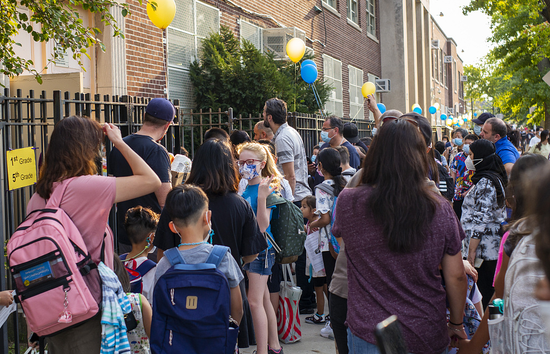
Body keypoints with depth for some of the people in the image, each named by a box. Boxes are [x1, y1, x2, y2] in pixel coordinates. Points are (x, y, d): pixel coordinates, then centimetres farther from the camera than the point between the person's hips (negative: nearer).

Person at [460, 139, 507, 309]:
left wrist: (472, 250, -19)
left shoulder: (485, 183, -17)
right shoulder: (494, 178, 13)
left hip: (484, 249, -10)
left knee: (483, 290, -3)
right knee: (489, 290, 14)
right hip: (491, 247, 10)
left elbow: (482, 219, -21)